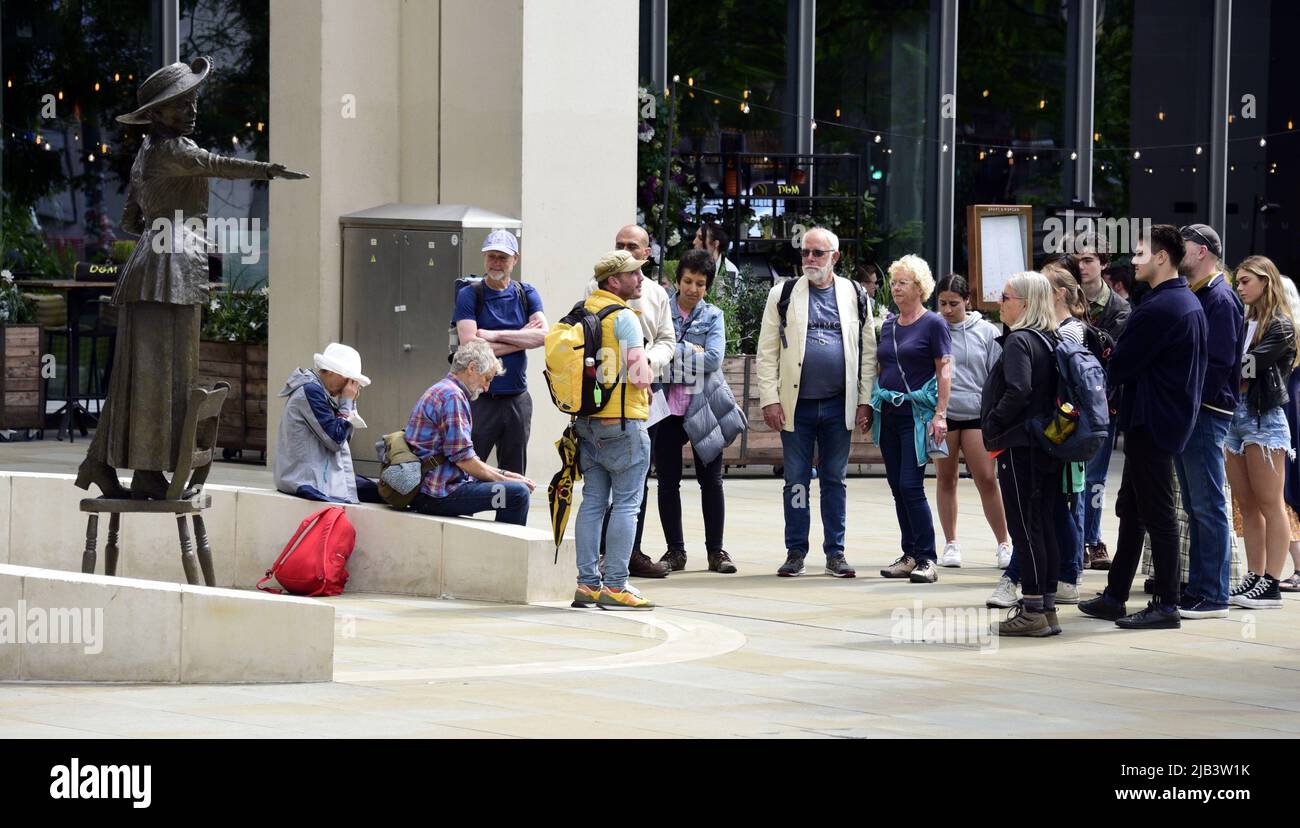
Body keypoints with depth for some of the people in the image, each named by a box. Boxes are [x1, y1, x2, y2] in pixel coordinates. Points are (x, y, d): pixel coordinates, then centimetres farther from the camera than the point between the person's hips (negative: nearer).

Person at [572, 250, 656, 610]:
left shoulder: (582, 311, 10)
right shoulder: (623, 317, -13)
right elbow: (640, 377, -17)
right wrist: (645, 368, 4)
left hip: (588, 420, 8)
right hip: (623, 421, -8)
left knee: (593, 502, 10)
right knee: (626, 503, -3)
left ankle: (587, 583, 11)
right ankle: (615, 586, -5)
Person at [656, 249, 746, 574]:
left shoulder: (712, 316, 5)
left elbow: (713, 359, -9)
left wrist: (675, 351, -12)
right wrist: (692, 350, -14)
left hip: (702, 406, 0)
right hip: (667, 405, 0)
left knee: (711, 479, 4)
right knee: (668, 480, 4)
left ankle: (716, 550, 11)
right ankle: (675, 550, 12)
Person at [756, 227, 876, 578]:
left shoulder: (854, 295, 7)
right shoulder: (783, 294, 4)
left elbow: (868, 352, 7)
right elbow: (767, 352, 1)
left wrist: (865, 401, 0)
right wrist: (769, 399, -7)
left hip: (838, 405, 1)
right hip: (796, 404, -1)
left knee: (834, 481, 7)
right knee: (796, 481, 3)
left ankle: (835, 553, 12)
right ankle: (796, 552, 9)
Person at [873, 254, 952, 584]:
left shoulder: (933, 324, -5)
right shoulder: (888, 325, 14)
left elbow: (944, 371, -9)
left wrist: (940, 414, -16)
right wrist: (870, 408, 14)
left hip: (917, 414, -7)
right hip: (889, 414, 7)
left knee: (911, 486, -12)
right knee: (898, 488, 7)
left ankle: (926, 559, -7)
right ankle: (910, 556, 13)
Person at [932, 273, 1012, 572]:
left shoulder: (986, 332, 1)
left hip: (976, 413, -1)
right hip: (940, 412, 1)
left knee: (987, 480, -6)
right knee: (946, 479, 9)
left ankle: (1004, 544, 2)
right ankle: (951, 544, 18)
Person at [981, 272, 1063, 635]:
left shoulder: (1019, 341, -13)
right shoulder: (1051, 340, 13)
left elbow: (1017, 391, -24)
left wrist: (993, 428, -12)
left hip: (1019, 446, -9)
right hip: (1049, 445, 9)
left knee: (1024, 527, -5)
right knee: (1043, 525, 11)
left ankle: (1033, 611, -5)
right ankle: (1046, 607, 13)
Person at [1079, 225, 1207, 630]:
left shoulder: (1158, 308, -20)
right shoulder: (1189, 303, 13)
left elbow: (1121, 366, -18)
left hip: (1151, 423, -10)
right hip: (1175, 417, 10)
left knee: (1158, 516, -5)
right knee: (1130, 509, 16)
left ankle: (1166, 606, -1)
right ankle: (1114, 596, 21)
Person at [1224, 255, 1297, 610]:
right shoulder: (1245, 322, 14)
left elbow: (1249, 368, -17)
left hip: (1263, 417, -8)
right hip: (1236, 415, 8)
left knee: (1269, 504, -5)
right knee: (1247, 504, 8)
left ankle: (1271, 586, -6)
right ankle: (1254, 579, 11)